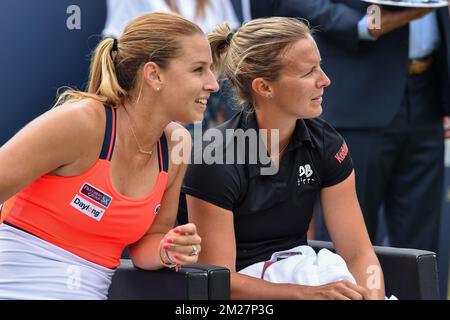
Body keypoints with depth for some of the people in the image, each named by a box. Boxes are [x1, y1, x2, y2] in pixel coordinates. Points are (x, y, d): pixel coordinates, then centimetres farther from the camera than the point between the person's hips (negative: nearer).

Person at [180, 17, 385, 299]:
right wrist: (310, 293, -28)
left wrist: (372, 294, -24)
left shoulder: (326, 144, -2)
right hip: (242, 292, -5)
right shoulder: (216, 158, -19)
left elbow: (358, 252, -3)